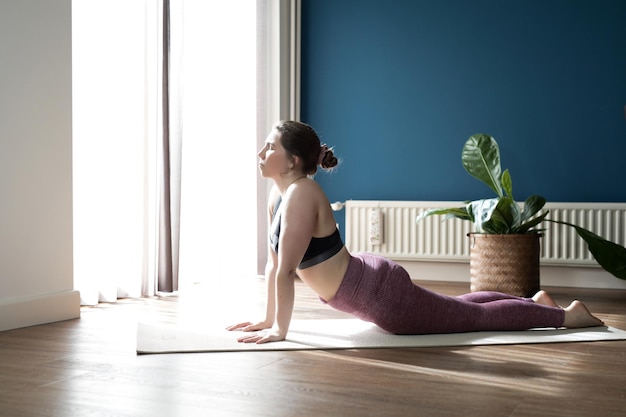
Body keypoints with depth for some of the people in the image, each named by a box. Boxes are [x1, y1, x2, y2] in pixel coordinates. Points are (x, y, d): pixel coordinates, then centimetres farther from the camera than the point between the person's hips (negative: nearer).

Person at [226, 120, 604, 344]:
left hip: (380, 291, -9)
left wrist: (279, 330, -20)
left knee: (475, 317, 7)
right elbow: (274, 264, 7)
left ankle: (565, 314, 21)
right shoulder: (279, 194, 1)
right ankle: (536, 301, 43)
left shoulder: (301, 194, -26)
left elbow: (286, 270, -27)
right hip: (367, 282, 9)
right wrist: (267, 319, 8)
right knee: (455, 306, 27)